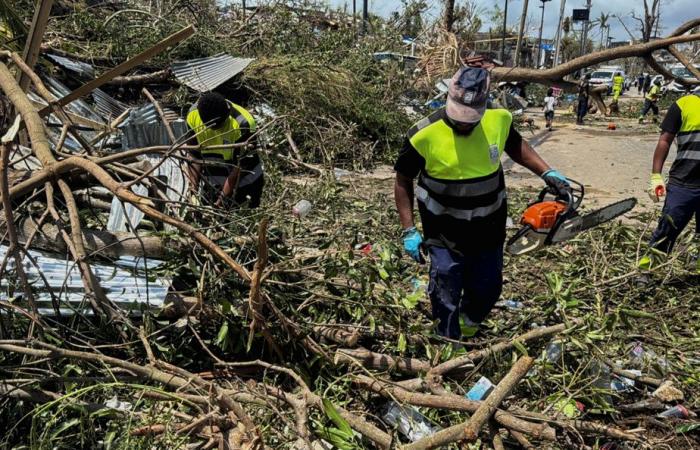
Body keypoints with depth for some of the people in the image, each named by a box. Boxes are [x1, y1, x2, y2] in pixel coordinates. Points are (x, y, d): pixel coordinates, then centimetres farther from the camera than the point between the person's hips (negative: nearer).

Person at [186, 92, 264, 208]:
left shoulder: (242, 124, -29)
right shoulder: (193, 115, -14)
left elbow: (240, 165, -20)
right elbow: (194, 156, -3)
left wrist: (224, 196, -20)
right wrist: (193, 188, -9)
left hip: (243, 184, -4)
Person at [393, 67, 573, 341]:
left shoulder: (499, 120, -12)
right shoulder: (425, 135, -23)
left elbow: (515, 146, 12)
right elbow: (403, 181, -9)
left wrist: (546, 173, 1)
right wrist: (409, 231, -13)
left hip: (489, 228, 4)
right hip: (445, 233, -4)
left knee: (488, 289, 19)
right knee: (446, 298, 4)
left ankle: (468, 328, 52)